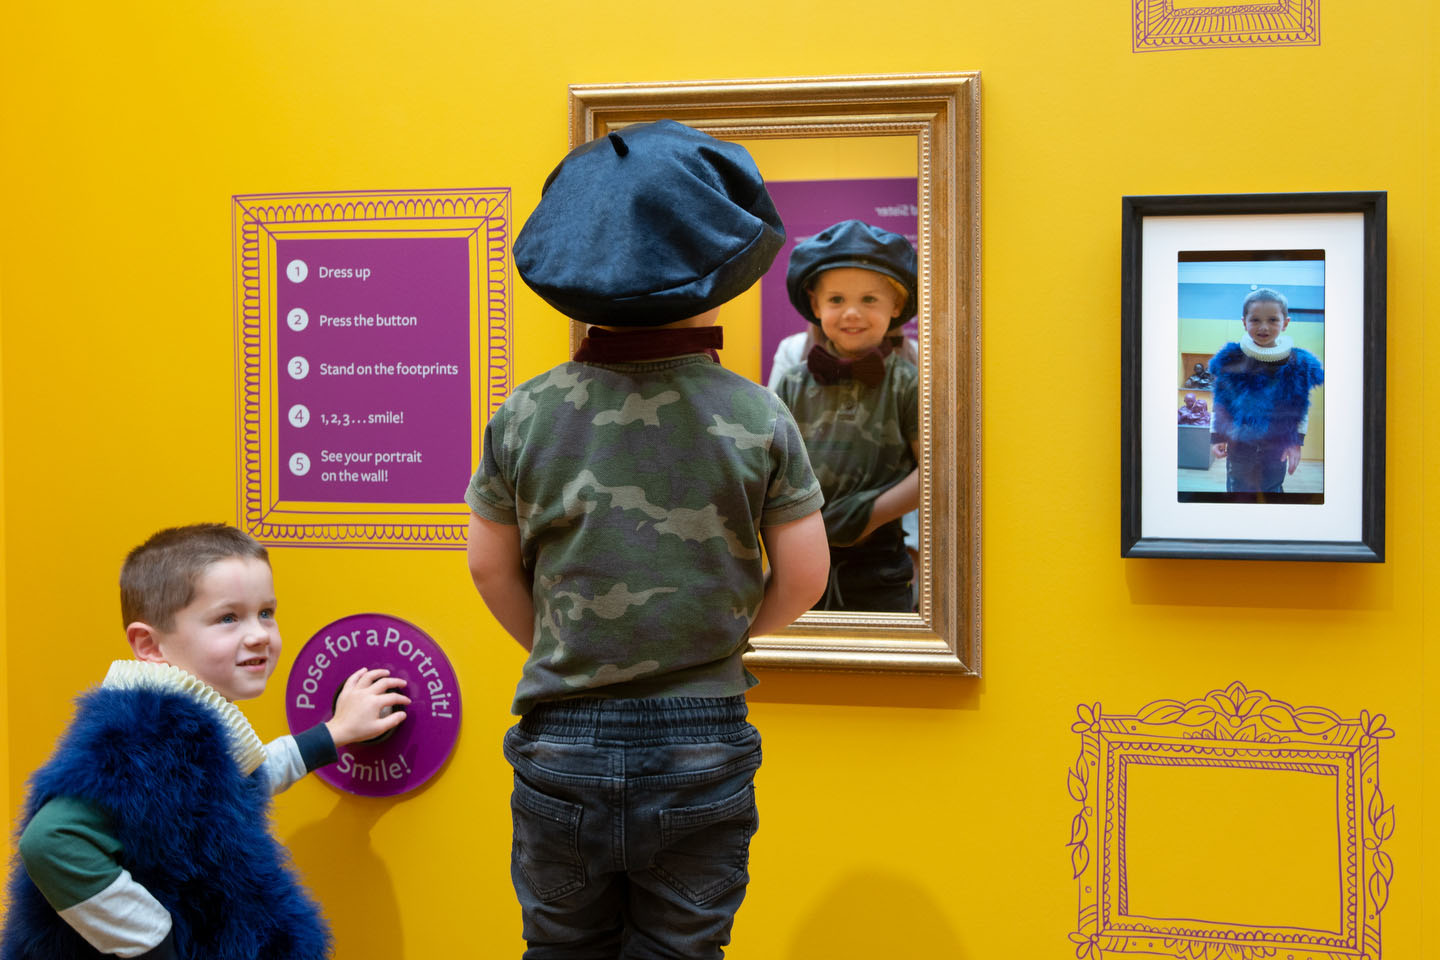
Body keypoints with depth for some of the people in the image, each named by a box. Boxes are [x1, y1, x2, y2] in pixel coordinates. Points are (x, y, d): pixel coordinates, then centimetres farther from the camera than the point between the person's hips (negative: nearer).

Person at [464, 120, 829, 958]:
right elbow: (804, 578, -2)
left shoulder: (524, 416, -5)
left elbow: (490, 565, 4)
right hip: (701, 746, -1)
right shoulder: (759, 418, -9)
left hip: (561, 743, 1)